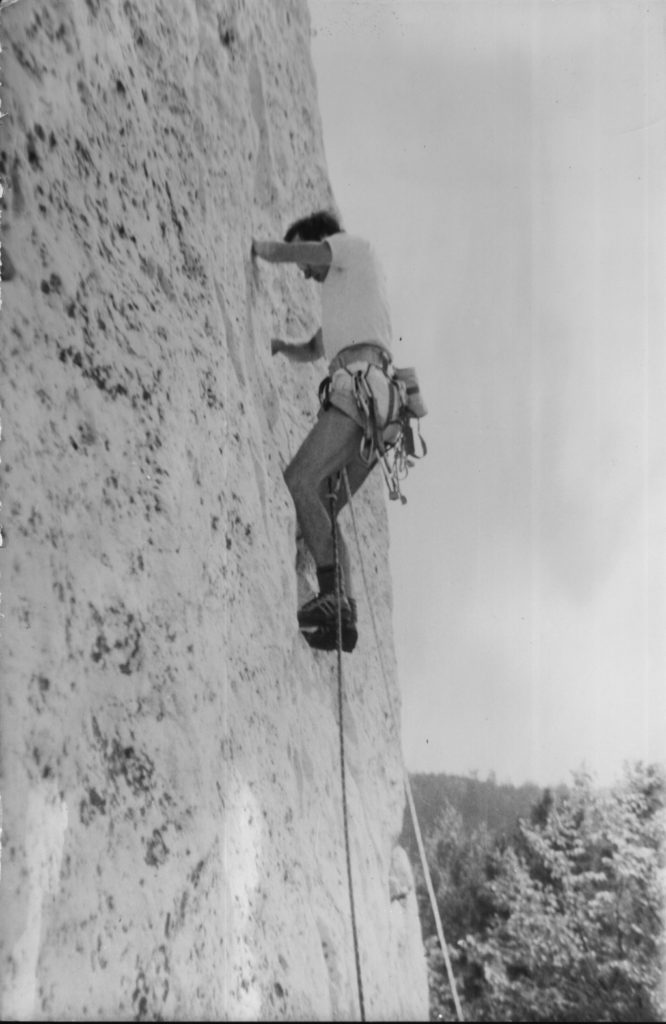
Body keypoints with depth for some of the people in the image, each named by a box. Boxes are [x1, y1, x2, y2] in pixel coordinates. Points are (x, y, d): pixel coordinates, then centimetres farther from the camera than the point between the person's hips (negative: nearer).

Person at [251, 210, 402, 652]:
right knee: (321, 511, 2)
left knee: (299, 481, -21)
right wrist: (280, 344, 30)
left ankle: (333, 597, -26)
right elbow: (311, 351, 46)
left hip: (362, 380, -9)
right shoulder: (343, 296, 38)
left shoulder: (355, 245, 15)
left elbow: (279, 251, 6)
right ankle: (344, 612, -7)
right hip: (368, 407, 9)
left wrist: (249, 245, 24)